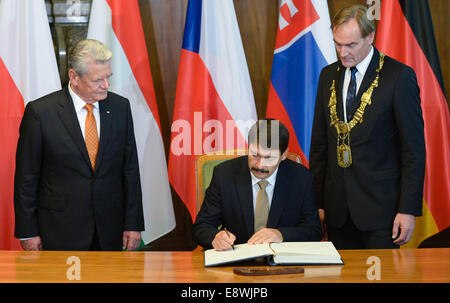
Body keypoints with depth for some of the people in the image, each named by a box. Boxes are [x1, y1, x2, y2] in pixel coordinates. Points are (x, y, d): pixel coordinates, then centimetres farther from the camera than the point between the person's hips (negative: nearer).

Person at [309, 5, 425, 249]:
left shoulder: (399, 76, -6)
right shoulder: (329, 76, 10)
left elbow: (414, 148, -7)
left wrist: (408, 209, -11)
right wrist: (316, 202, 9)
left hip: (380, 204, -4)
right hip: (337, 208, 5)